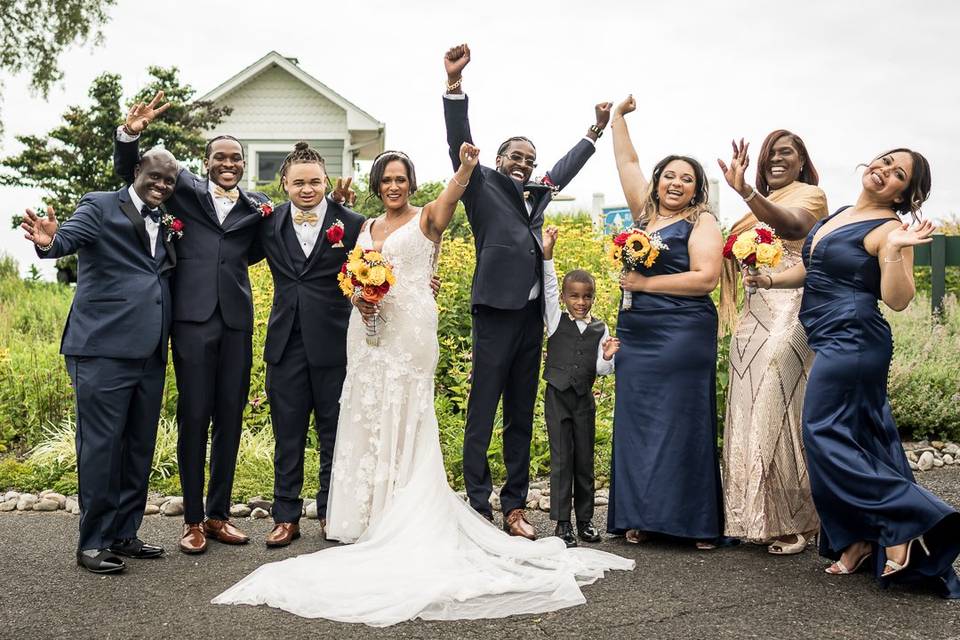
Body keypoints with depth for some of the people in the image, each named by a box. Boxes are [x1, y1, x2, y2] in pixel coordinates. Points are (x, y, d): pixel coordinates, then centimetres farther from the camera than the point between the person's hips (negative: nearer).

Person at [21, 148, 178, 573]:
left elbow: (168, 272, 16)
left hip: (149, 354, 7)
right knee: (101, 446, -3)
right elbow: (71, 237, -18)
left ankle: (124, 535, 24)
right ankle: (92, 543, 8)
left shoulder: (166, 223, 18)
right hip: (104, 349, -7)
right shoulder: (100, 206, 0)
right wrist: (50, 242, -38)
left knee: (138, 449, 12)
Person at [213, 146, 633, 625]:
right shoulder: (367, 227, 16)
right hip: (368, 329, 6)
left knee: (403, 419, -3)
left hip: (409, 329, -6)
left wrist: (466, 168, -42)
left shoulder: (427, 218, 0)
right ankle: (371, 514, 17)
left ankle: (404, 516, 5)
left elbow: (453, 193, -21)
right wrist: (358, 297, -6)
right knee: (367, 417, 7)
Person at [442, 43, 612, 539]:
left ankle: (514, 507, 16)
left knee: (521, 418, 9)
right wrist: (454, 81, -21)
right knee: (481, 417, -3)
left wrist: (596, 130, 45)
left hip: (532, 316, 7)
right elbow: (460, 143, -9)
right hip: (495, 312, -6)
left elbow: (565, 169, 37)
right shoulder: (483, 186, 4)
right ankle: (479, 510, 2)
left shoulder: (537, 193, 20)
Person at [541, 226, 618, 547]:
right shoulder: (556, 321, 0)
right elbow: (548, 288, -9)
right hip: (557, 397, -2)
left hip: (584, 399, 2)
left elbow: (601, 369, 3)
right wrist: (547, 254, -18)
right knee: (561, 459, -2)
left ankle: (585, 520, 20)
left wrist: (608, 358, -18)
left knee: (585, 460, 9)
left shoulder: (600, 329, 4)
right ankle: (562, 523, 4)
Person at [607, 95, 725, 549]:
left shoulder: (701, 222, -2)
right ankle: (639, 515, 12)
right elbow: (628, 163, 24)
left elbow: (706, 277, -13)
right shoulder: (645, 212, 14)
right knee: (637, 422, 5)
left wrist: (646, 283, -12)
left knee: (683, 422, -4)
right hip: (635, 333, 6)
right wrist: (619, 118, 23)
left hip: (683, 335, -6)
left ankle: (696, 521, 3)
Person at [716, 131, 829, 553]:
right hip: (754, 315, 7)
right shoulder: (760, 208, 23)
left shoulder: (811, 194, 0)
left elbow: (791, 224, -24)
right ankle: (754, 517, 15)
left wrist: (744, 191, -36)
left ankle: (793, 523, 0)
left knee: (779, 414, -10)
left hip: (791, 313, -7)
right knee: (751, 416, 7)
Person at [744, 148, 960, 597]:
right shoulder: (839, 215, 15)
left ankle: (909, 518, -4)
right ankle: (863, 540, 18)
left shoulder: (887, 228, -10)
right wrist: (771, 279, 12)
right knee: (859, 435, 11)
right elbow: (813, 269, 26)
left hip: (850, 338, -9)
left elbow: (897, 300, -18)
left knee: (824, 432, -10)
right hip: (835, 341, 9)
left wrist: (895, 251, -30)